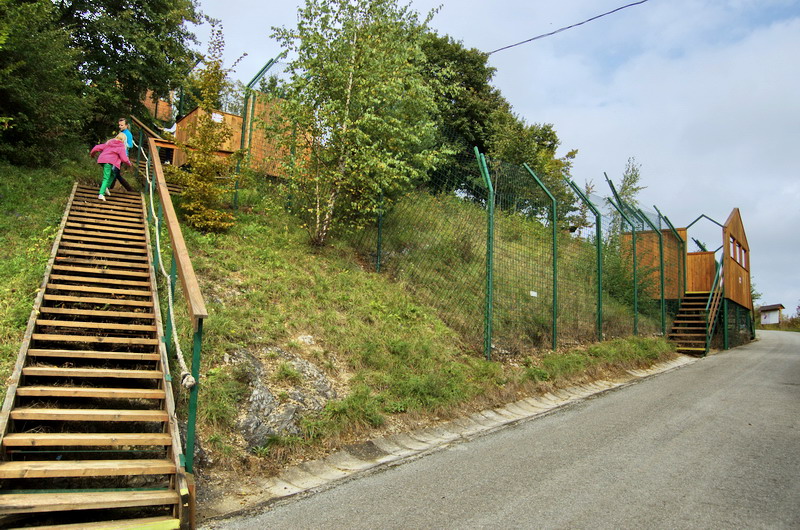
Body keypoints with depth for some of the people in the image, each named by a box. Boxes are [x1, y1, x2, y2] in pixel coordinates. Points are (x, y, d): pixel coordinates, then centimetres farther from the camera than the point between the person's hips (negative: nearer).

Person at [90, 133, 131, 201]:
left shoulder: (109, 143, 19)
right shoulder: (121, 147, 0)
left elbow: (98, 147, 22)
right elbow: (124, 159, -5)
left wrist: (92, 153, 38)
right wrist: (129, 163, 15)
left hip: (102, 160, 7)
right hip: (109, 162, -7)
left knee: (112, 174, 24)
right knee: (106, 178, -7)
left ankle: (105, 187, 9)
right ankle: (101, 194, -16)